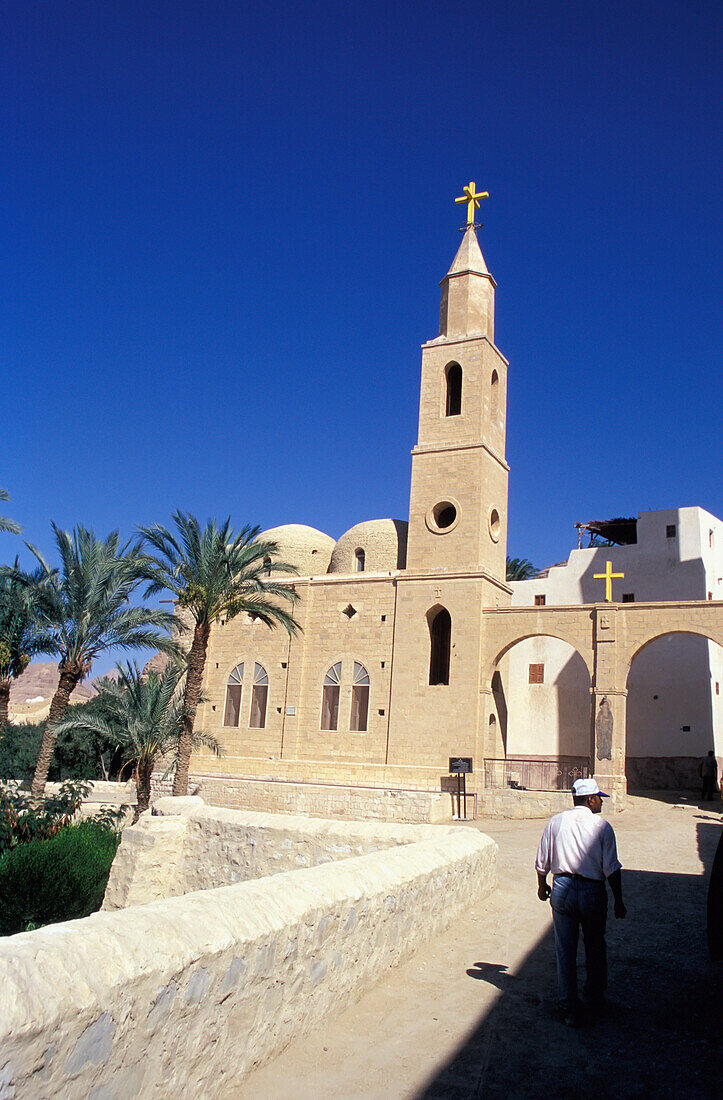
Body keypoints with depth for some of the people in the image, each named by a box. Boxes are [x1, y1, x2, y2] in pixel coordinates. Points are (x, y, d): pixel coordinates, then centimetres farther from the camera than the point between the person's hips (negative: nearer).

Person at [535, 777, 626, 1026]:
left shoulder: (555, 822, 0)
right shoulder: (601, 826, -7)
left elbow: (542, 862, 5)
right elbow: (611, 868, -8)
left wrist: (542, 885, 21)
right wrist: (618, 901, 2)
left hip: (562, 889, 1)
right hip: (593, 891, -1)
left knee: (565, 951, 9)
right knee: (595, 948, 20)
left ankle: (569, 1010, 15)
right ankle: (595, 999, 34)